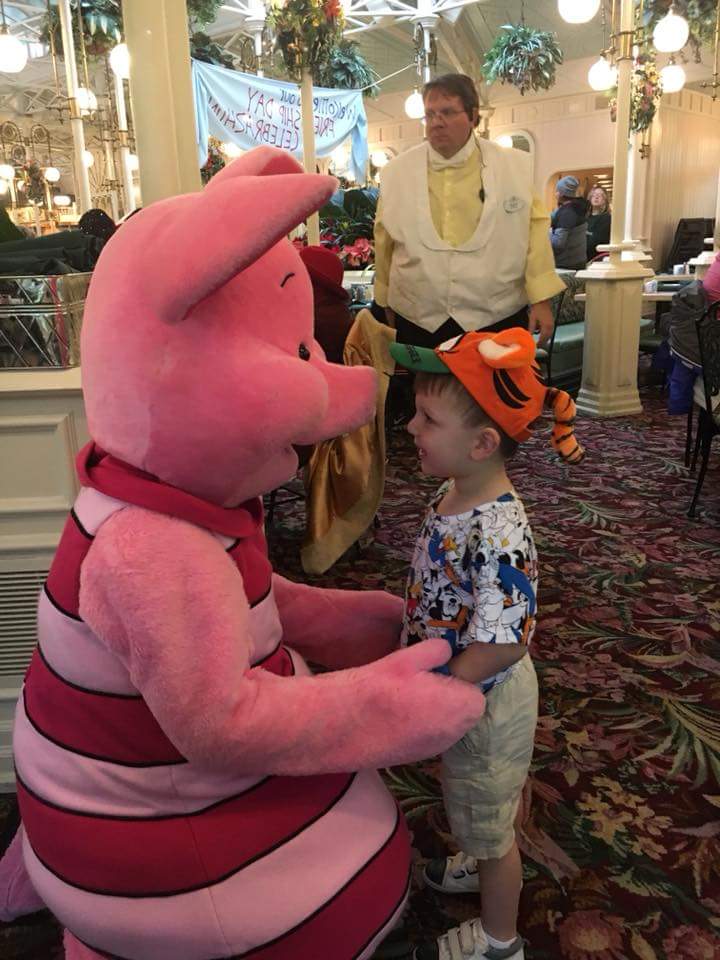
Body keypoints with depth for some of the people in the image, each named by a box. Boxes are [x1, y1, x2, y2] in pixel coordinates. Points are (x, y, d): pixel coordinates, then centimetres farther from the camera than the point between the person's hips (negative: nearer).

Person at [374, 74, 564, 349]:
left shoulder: (513, 167, 1)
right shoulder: (396, 172, 3)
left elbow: (533, 229, 0)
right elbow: (384, 242, 9)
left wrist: (541, 300, -4)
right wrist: (387, 303, 13)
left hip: (497, 319, 0)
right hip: (419, 323, 1)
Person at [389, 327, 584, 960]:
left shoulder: (499, 535, -36)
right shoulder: (453, 494, -8)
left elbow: (502, 647, -33)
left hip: (484, 703, -8)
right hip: (460, 695, 8)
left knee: (489, 828, 19)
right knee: (481, 812, 34)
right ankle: (483, 864, 63)